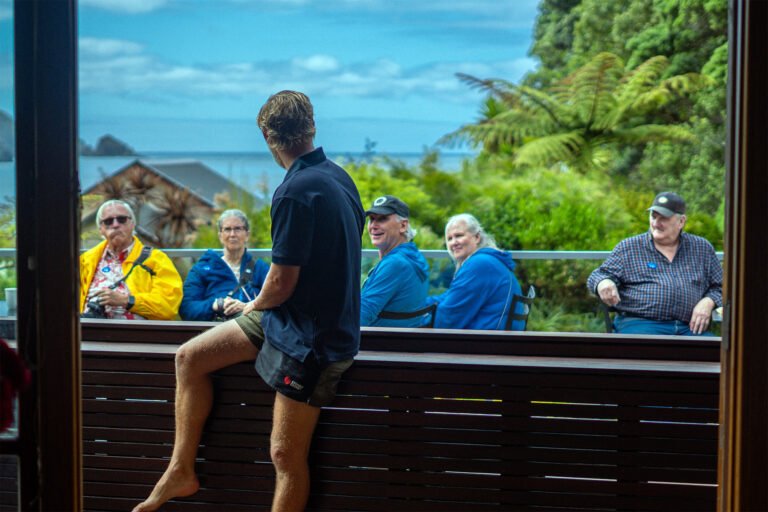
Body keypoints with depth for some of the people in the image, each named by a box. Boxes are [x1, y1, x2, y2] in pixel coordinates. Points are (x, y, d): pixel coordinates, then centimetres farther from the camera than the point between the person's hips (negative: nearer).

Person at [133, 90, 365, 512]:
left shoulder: (295, 192, -23)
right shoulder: (338, 176, 5)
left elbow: (282, 284, -22)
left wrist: (254, 307, 2)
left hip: (309, 339, -10)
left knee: (286, 455, -1)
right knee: (189, 357, 10)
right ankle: (181, 470, 17)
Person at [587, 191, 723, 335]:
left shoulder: (702, 248, 20)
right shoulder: (628, 247, 15)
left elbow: (720, 286, 22)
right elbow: (598, 275, 10)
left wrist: (708, 302, -1)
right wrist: (603, 283, -15)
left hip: (689, 328, 2)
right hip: (639, 323, -2)